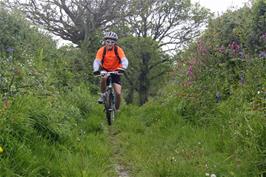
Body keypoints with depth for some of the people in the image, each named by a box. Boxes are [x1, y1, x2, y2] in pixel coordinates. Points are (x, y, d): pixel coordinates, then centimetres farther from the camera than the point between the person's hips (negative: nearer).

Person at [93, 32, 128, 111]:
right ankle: (102, 95, -11)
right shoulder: (101, 50, -16)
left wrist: (123, 68, -50)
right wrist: (96, 70, -46)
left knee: (118, 93, -11)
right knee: (104, 78, -37)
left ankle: (117, 110, 13)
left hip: (115, 71, 0)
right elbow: (96, 61, -26)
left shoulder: (118, 50, -17)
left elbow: (124, 60, -28)